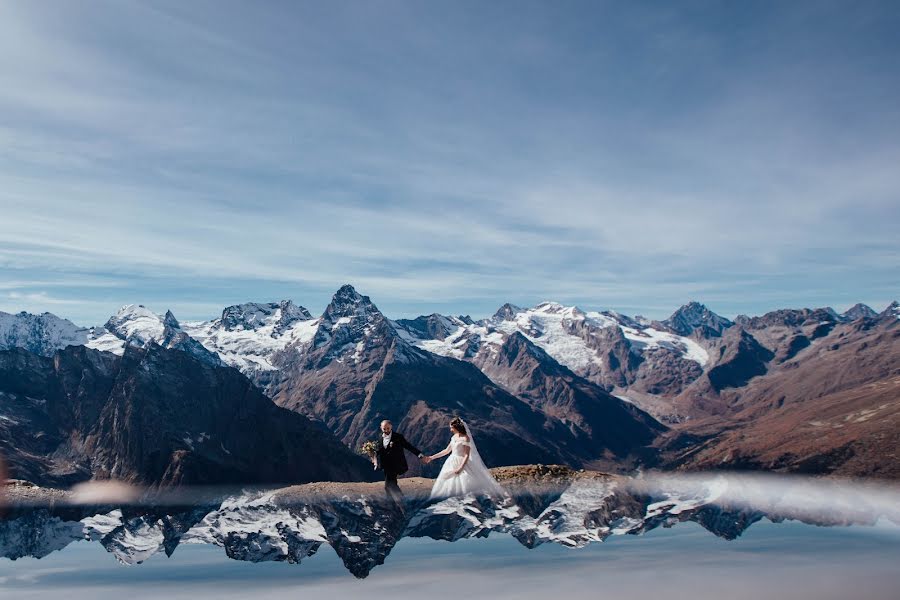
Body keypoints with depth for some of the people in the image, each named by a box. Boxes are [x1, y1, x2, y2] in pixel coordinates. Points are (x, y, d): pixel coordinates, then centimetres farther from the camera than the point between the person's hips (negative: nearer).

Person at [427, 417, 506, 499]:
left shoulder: (465, 438, -11)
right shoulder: (454, 437, 10)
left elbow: (467, 455, -15)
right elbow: (447, 450, 18)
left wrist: (460, 468, -25)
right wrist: (432, 457, 16)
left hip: (462, 464, -7)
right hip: (452, 464, 7)